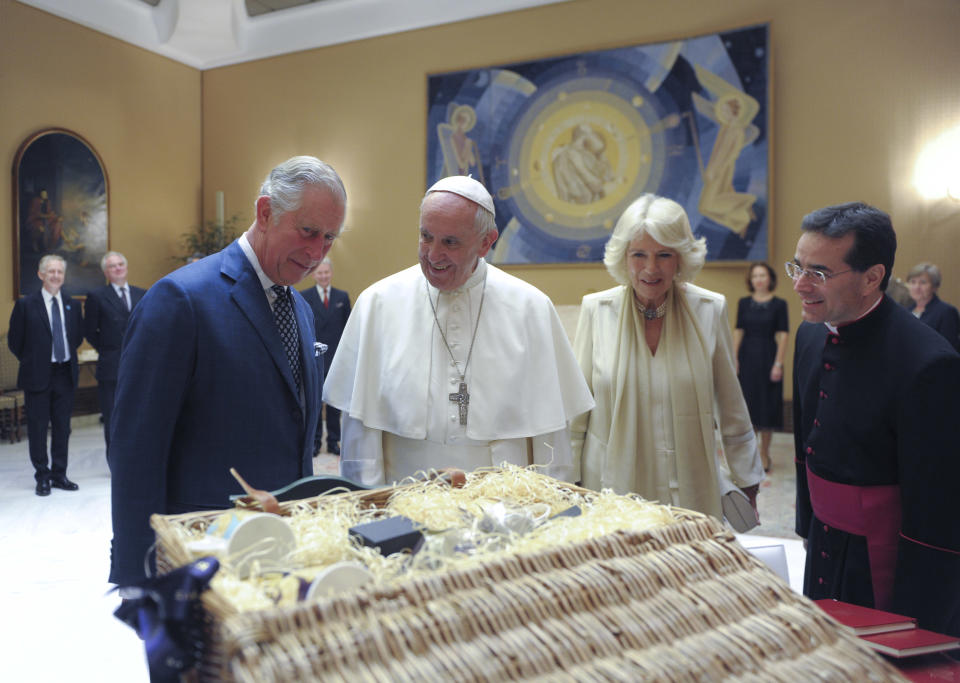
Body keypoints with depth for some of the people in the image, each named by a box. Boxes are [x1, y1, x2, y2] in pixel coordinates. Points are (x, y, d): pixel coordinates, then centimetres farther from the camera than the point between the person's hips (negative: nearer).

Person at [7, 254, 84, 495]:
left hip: (65, 374, 3)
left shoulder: (72, 305, 7)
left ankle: (59, 475, 19)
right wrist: (31, 362, 4)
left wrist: (68, 358, 10)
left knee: (62, 427, 9)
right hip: (38, 375, -3)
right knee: (38, 428, 3)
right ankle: (42, 477, 14)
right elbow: (15, 340, 0)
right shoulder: (26, 304, -4)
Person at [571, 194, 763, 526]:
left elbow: (732, 411, 5)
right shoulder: (596, 310, -5)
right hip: (612, 491, 0)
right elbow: (576, 411, 2)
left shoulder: (710, 310, -4)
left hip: (691, 491, 1)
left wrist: (747, 488, 9)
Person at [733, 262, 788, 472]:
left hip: (767, 358, -2)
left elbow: (782, 336, -5)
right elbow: (738, 331, 4)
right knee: (747, 403, 7)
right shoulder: (744, 303, 5)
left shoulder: (779, 304, -2)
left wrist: (778, 363, -11)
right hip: (746, 357, 2)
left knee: (767, 405, 3)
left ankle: (764, 454, 17)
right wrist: (734, 358, -2)